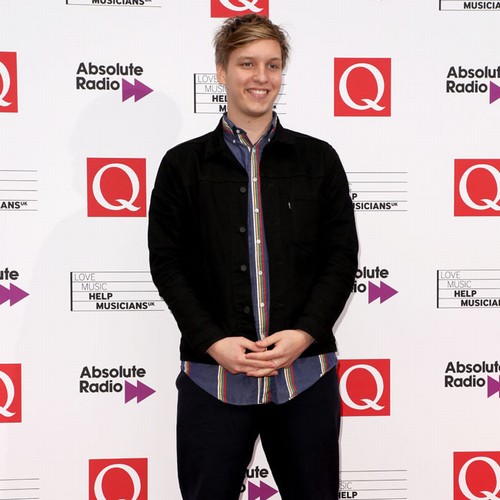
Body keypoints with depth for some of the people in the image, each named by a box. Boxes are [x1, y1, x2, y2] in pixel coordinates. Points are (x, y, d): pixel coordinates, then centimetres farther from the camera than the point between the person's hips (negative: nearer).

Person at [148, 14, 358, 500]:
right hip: (213, 372, -1)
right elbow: (167, 263, 1)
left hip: (306, 371, 1)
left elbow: (342, 256, 4)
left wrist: (304, 333, -9)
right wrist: (214, 341, -10)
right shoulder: (183, 164, 5)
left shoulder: (319, 159, 7)